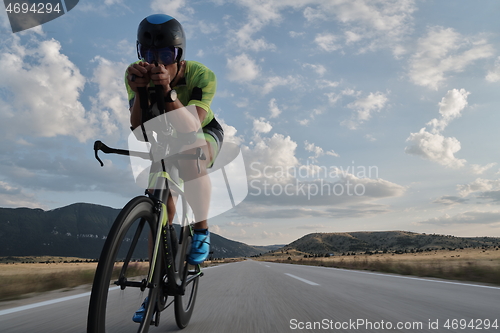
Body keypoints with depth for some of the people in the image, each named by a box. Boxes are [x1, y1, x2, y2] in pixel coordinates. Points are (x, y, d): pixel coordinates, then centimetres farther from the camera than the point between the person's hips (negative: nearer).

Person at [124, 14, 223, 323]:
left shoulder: (201, 75, -31)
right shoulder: (136, 73, -23)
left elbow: (191, 126, -43)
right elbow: (139, 129, -33)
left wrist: (168, 91, -58)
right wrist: (139, 91, -50)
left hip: (205, 134, -3)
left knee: (190, 154, -39)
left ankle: (201, 230, -16)